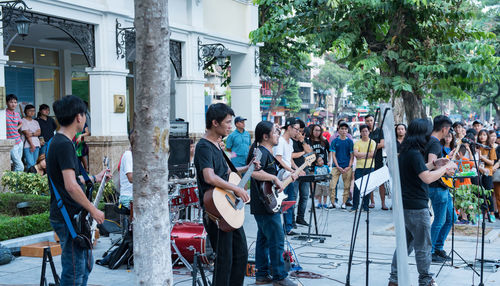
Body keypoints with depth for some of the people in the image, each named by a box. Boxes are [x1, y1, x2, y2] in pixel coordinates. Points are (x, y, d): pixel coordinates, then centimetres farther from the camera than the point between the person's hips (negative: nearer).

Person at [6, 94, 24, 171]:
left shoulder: (17, 114, 10)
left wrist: (17, 128, 12)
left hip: (19, 142, 7)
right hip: (12, 145, -7)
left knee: (16, 165, 11)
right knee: (20, 167, -12)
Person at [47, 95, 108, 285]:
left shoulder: (57, 142, 14)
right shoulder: (64, 145, -19)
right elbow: (71, 186, -26)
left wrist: (95, 179, 30)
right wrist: (93, 210, -18)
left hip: (68, 216, 10)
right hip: (69, 219, -10)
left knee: (86, 263, 21)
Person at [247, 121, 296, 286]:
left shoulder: (267, 153, 17)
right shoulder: (262, 153, -16)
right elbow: (254, 172, -34)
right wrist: (275, 178, -25)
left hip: (262, 205, 11)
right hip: (266, 206, -11)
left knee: (264, 239, 14)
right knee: (277, 240, -7)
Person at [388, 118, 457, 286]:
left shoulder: (405, 153, 11)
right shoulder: (414, 154, -18)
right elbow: (427, 178, -26)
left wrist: (433, 164, 17)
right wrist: (446, 168, -15)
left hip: (405, 205, 9)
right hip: (416, 206, -9)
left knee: (405, 244, 16)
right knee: (423, 246, 3)